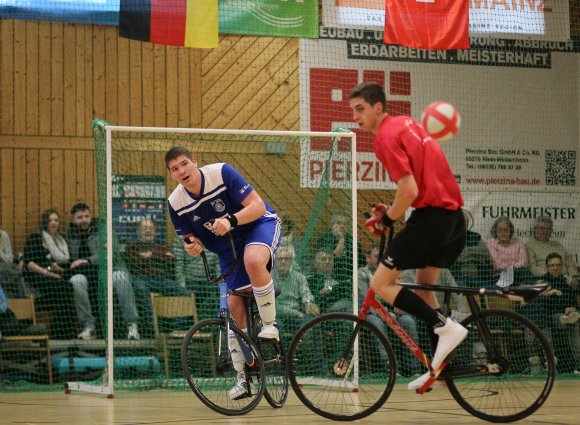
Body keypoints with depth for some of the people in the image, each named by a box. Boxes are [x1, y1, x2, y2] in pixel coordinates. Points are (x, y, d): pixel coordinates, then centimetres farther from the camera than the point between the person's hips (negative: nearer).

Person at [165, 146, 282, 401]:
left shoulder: (221, 173, -24)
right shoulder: (176, 203, -11)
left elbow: (258, 206, -27)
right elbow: (190, 238, 3)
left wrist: (231, 221, -44)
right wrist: (193, 246, -22)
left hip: (260, 224, -5)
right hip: (227, 248, 5)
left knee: (253, 260, -40)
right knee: (234, 305, -1)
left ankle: (270, 325, -21)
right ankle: (243, 378, 9)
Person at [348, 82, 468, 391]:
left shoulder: (386, 137, -12)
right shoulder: (406, 123, 17)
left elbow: (409, 192, -19)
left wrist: (386, 219, -3)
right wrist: (392, 209, 18)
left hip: (431, 215, -9)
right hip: (453, 213, 9)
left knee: (381, 284, -5)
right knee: (424, 287, 19)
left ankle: (445, 326, -13)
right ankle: (441, 366, 18)